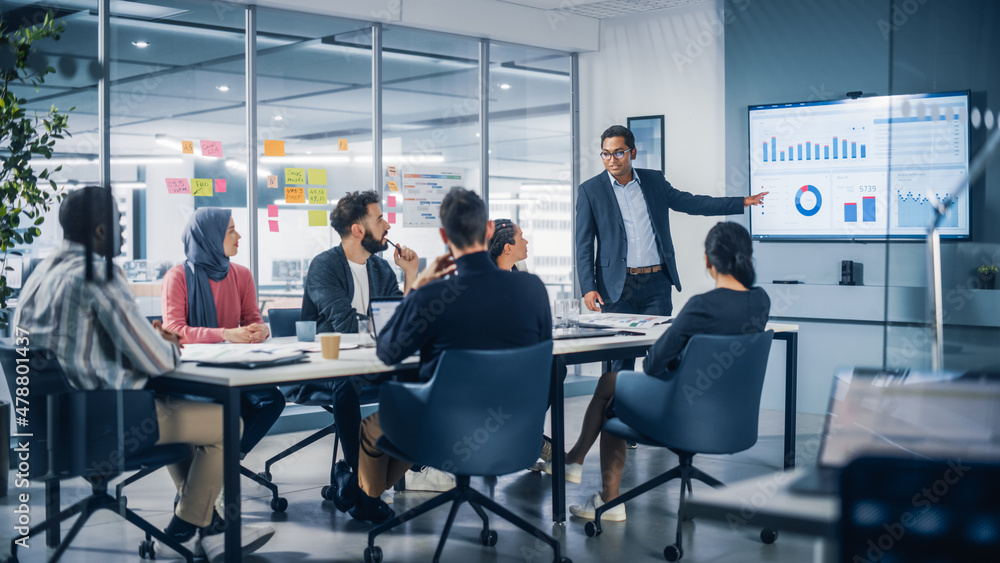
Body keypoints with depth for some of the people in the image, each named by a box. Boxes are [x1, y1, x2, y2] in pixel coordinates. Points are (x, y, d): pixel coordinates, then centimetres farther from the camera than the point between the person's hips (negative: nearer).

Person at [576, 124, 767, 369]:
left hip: (656, 284, 3)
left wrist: (742, 202, 11)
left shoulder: (654, 180, 10)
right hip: (617, 286, -2)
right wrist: (588, 287, -10)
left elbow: (690, 203, 15)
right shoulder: (590, 190, 1)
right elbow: (584, 245, -1)